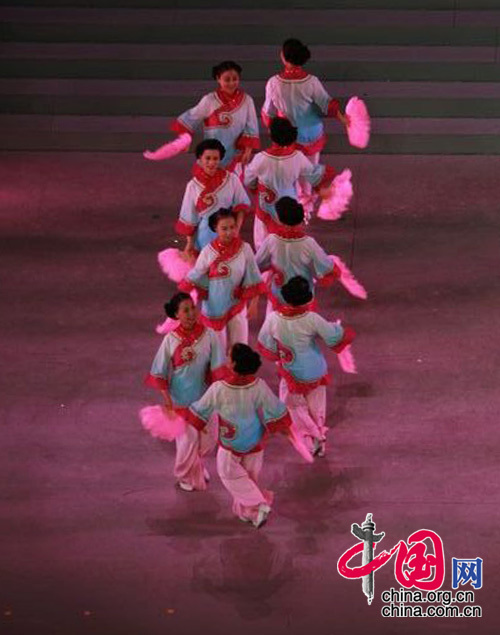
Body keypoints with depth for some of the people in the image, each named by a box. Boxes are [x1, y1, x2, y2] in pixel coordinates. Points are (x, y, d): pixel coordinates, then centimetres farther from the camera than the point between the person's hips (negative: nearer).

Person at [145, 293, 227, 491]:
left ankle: (196, 464, 48)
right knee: (187, 440, 6)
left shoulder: (209, 335, -12)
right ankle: (186, 476, 35)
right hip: (181, 400, -2)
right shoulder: (170, 340, -14)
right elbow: (159, 373, -7)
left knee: (207, 440, 15)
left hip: (204, 396, 2)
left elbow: (218, 367, -9)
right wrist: (167, 401, -11)